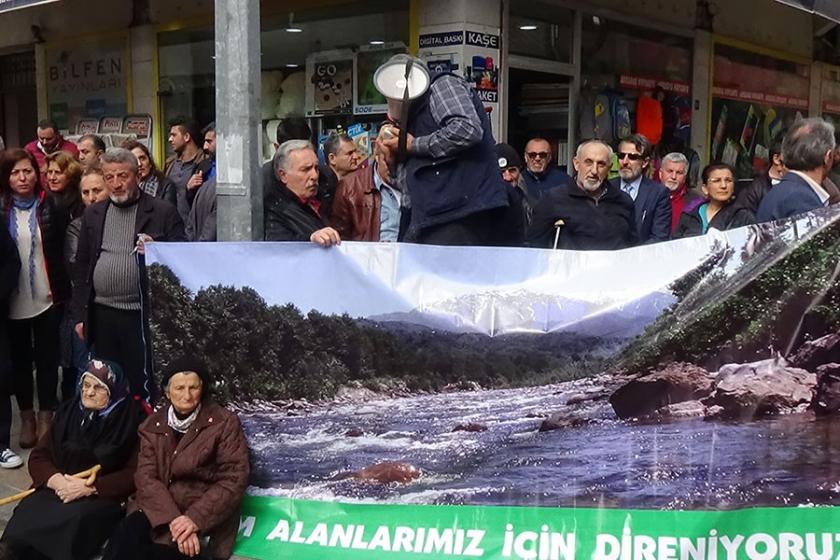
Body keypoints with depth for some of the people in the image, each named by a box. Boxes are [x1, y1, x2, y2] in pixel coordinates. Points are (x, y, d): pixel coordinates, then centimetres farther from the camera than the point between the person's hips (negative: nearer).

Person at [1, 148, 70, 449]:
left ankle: (46, 416, 20)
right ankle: (26, 416, 25)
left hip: (48, 297, -1)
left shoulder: (53, 208, -2)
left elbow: (65, 251, 1)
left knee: (47, 358, 7)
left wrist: (63, 289, -4)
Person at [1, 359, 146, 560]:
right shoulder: (68, 412, 13)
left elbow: (136, 474, -9)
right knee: (25, 518, -27)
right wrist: (55, 479, -10)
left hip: (103, 497, -4)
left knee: (72, 522, -34)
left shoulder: (131, 420, -2)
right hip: (57, 490, 4)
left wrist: (90, 487, -17)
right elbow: (38, 457, 12)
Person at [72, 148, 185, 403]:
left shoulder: (163, 212, -2)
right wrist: (80, 314, 10)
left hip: (142, 315, -4)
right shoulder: (93, 214, 11)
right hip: (102, 315, 4)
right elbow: (81, 266, 14)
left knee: (143, 385, 0)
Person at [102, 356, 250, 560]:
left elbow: (234, 480, -8)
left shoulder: (225, 423, -3)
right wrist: (173, 519, -20)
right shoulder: (152, 425, 8)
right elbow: (146, 476, -3)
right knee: (129, 534, -28)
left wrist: (195, 519, -20)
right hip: (158, 509, 3)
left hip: (204, 516, -3)